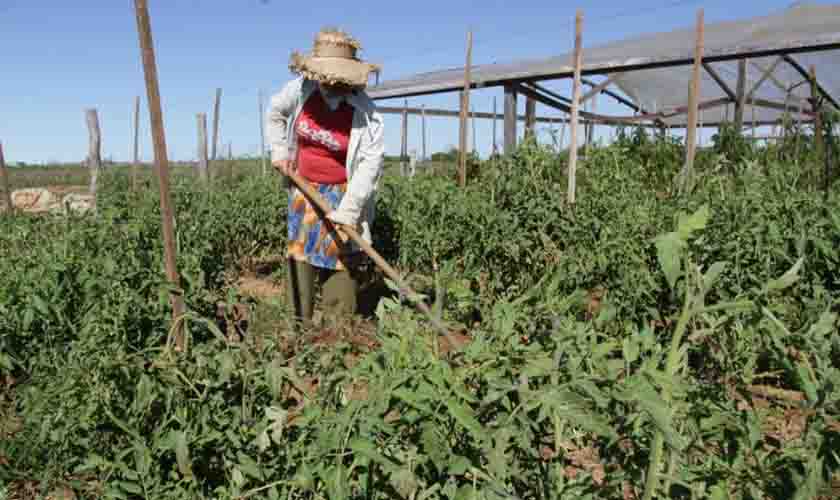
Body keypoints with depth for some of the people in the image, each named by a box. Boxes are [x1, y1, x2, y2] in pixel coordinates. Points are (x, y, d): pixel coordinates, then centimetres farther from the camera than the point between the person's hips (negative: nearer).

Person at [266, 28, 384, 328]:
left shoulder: (365, 111, -21)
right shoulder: (301, 89, -10)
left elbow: (371, 163, -23)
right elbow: (275, 112, 11)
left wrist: (348, 210, -26)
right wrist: (279, 152, 2)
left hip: (342, 193, -4)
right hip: (303, 186, 4)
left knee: (339, 259, -3)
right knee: (299, 254, 9)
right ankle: (299, 323, 21)